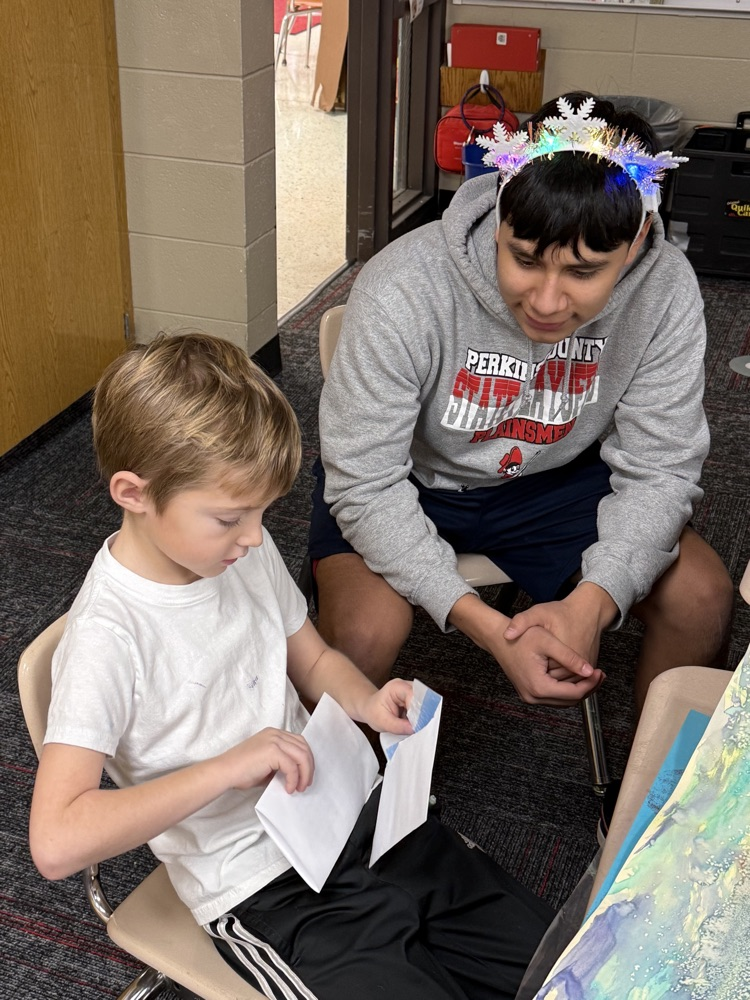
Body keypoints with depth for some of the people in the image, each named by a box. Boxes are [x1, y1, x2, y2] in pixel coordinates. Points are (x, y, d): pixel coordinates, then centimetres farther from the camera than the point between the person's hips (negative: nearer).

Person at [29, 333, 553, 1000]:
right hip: (268, 893, -6)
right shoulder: (108, 636, -22)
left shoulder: (245, 549, -1)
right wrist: (227, 766, -28)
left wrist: (366, 702, -7)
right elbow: (57, 843, -29)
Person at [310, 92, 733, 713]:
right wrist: (486, 626, -36)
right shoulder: (401, 291, -32)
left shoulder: (665, 292, -21)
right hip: (406, 480, -3)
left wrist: (593, 601, -33)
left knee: (702, 597, -12)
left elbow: (658, 468, -14)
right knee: (366, 632, -29)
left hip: (552, 476, 3)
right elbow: (364, 482, -27)